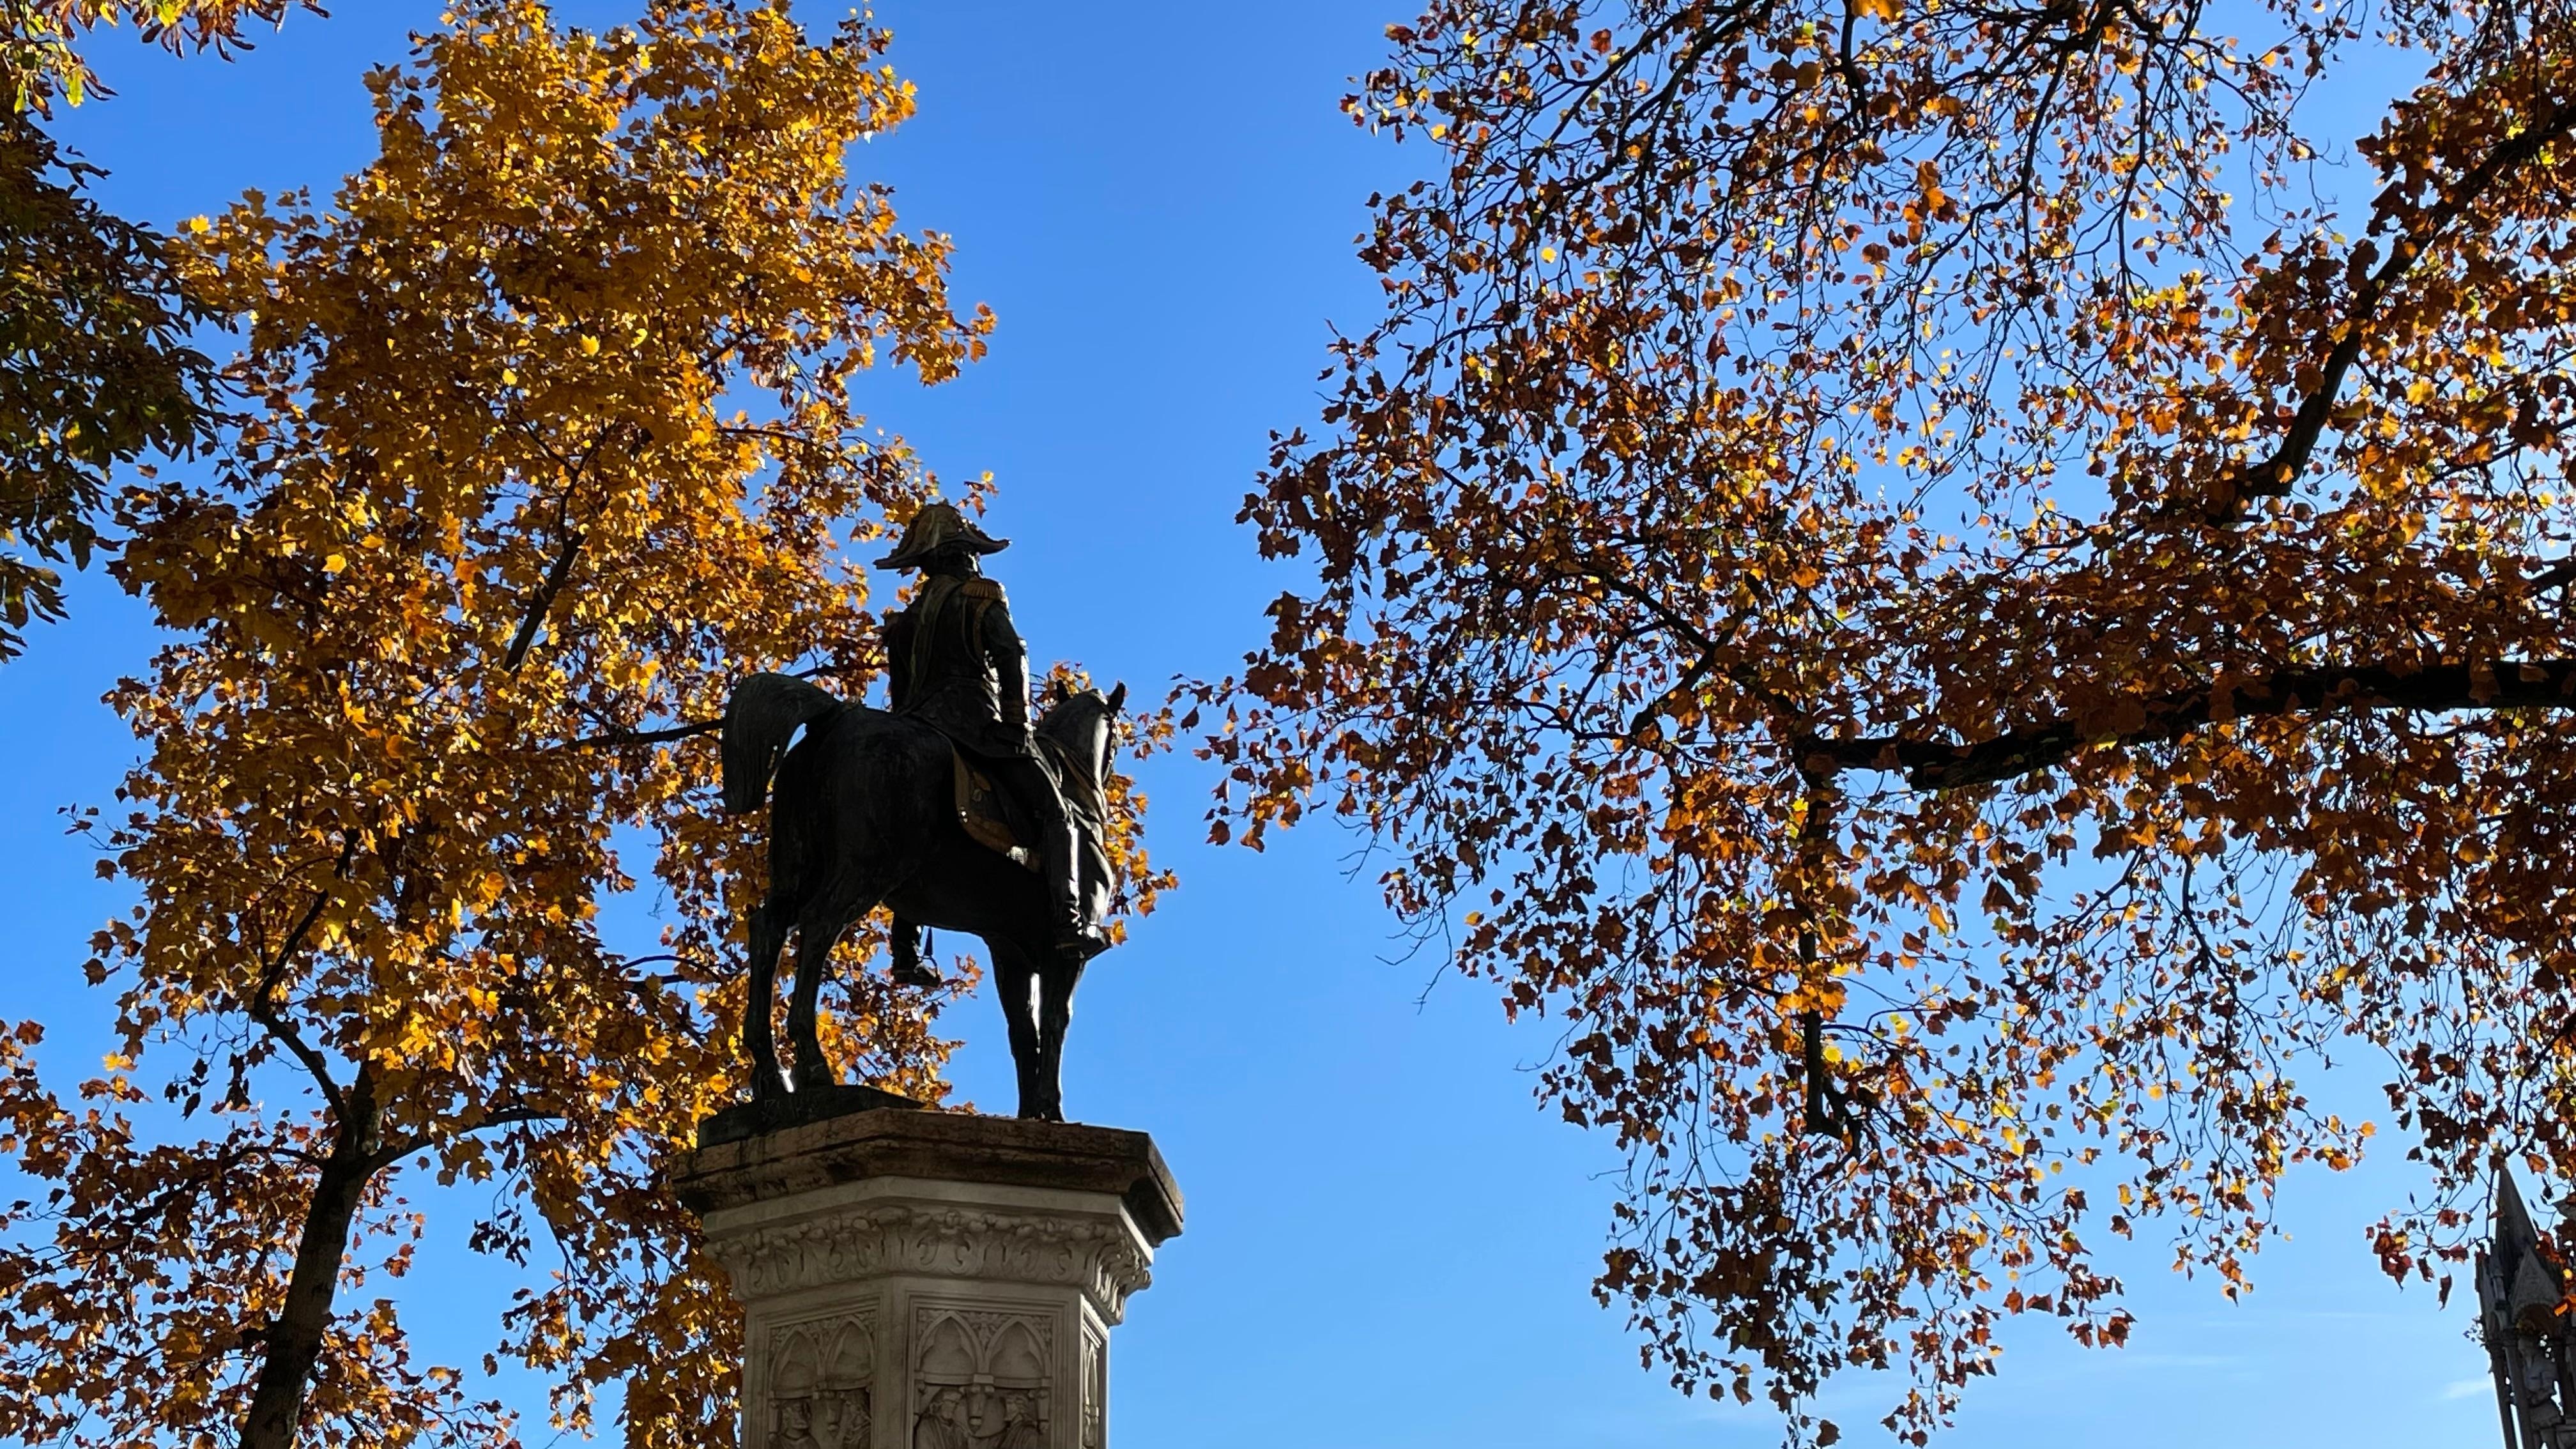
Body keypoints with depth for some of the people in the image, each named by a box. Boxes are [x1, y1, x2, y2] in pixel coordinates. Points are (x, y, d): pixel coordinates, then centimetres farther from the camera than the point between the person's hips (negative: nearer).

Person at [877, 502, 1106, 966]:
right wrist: (1019, 721, -14)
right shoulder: (982, 596, 4)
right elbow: (1011, 656, -11)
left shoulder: (910, 616, 23)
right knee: (1055, 814, -8)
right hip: (976, 716, -7)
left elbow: (900, 689, 21)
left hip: (920, 731, 7)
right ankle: (1068, 923, -25)